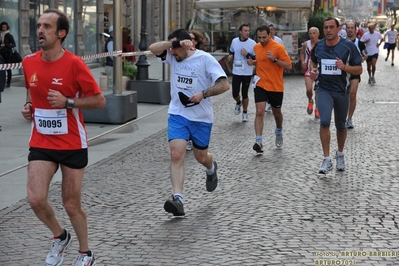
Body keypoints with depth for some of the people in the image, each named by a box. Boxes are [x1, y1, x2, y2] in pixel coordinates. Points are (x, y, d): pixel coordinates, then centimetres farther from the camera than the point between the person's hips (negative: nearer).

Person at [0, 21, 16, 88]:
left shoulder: (9, 36, -3)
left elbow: (14, 45, -5)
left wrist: (5, 45, -14)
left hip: (8, 53, -4)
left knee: (8, 68, -3)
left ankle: (8, 83, 1)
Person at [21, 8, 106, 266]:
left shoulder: (74, 63, -15)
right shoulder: (29, 62, 1)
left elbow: (99, 100, -10)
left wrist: (67, 102, -22)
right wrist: (28, 106, 1)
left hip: (72, 145, -4)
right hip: (41, 143, 4)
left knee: (72, 205, 5)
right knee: (36, 199, -11)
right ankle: (60, 237, 20)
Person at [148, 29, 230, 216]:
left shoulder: (205, 59, -10)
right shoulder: (173, 57, 3)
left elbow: (224, 84, -14)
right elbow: (153, 48, -12)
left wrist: (203, 94, -24)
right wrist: (172, 43, -23)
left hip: (201, 117, -2)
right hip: (177, 115, 2)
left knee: (201, 157, 14)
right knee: (176, 155, -15)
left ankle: (211, 168, 51)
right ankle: (177, 199, -20)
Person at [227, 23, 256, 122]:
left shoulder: (252, 43, -9)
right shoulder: (234, 41, 0)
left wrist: (247, 55, -22)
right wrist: (230, 56, -2)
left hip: (247, 73, -2)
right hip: (236, 72, 2)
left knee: (245, 94, 4)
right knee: (235, 94, 1)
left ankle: (245, 112, 23)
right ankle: (238, 103, 36)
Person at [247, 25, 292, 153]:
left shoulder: (279, 47, -13)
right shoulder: (256, 47, 3)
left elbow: (289, 66, -13)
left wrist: (275, 59, -26)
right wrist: (253, 62, 0)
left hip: (276, 86, -2)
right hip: (260, 85, 2)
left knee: (276, 112, 17)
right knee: (259, 112, -13)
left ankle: (279, 132, 46)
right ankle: (258, 141, -15)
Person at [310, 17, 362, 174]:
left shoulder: (348, 46, -8)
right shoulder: (318, 46, 0)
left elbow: (359, 69, -5)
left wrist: (345, 67, -24)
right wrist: (313, 70, -2)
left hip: (342, 90, 0)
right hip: (324, 89, 0)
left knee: (340, 126, 14)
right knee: (324, 121, -20)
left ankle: (340, 154, 39)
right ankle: (327, 160, -14)